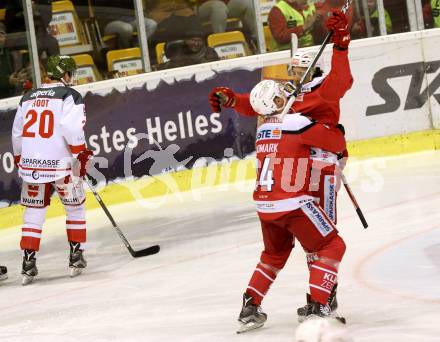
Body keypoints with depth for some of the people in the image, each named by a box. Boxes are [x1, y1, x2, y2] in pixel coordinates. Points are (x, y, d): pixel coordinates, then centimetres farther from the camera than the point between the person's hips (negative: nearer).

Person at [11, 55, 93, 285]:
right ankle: (75, 258, 15)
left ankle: (28, 263, 5)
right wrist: (82, 155, -9)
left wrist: (20, 161, 26)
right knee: (75, 208, 15)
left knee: (34, 212, 11)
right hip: (60, 163, -4)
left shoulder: (28, 98, 14)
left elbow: (17, 133, 16)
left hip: (31, 163, 4)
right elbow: (72, 129, -17)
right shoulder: (69, 96, -3)